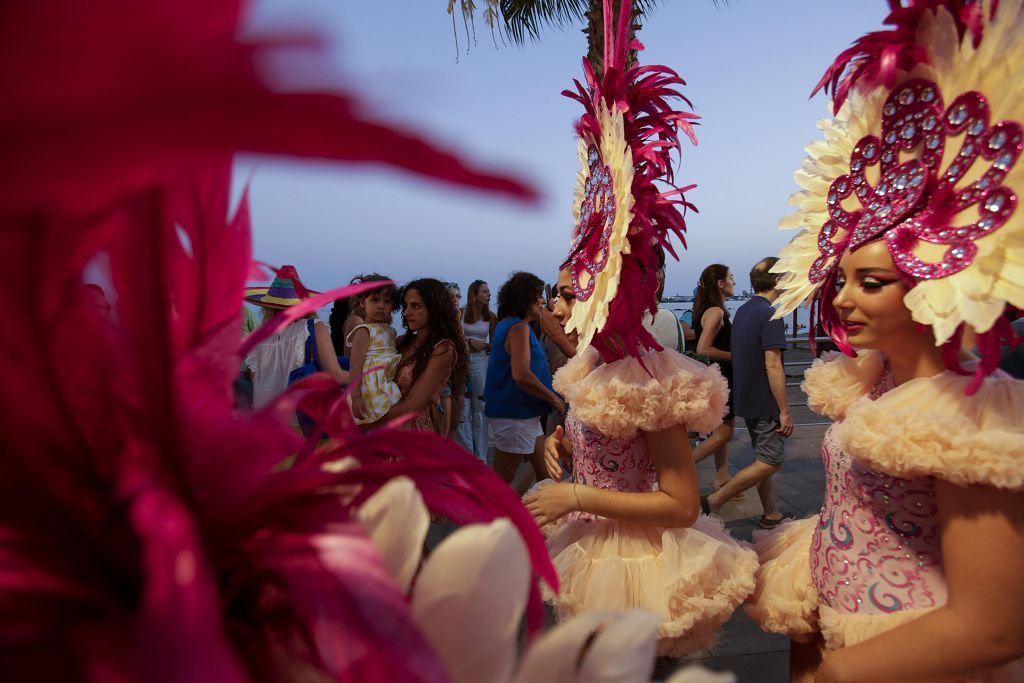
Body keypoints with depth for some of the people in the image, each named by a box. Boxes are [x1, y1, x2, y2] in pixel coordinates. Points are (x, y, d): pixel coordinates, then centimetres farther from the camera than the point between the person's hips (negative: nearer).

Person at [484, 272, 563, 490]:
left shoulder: (506, 324, 13)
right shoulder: (519, 328, -18)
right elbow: (522, 375, -28)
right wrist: (554, 398, -16)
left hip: (523, 413, 10)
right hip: (514, 415, -10)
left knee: (544, 471, 18)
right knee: (501, 480, 0)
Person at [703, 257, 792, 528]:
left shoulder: (742, 311, 10)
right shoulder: (769, 315, -18)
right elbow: (772, 366, -23)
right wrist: (785, 411, -20)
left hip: (747, 398, 9)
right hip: (766, 403, -9)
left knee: (762, 458, 16)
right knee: (770, 462, -2)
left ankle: (771, 514, 25)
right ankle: (715, 500, -5)